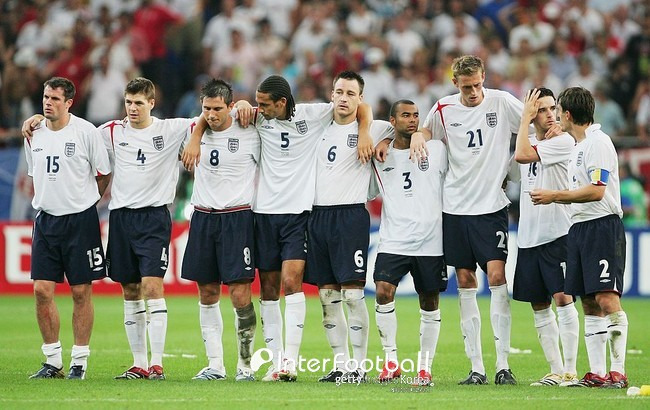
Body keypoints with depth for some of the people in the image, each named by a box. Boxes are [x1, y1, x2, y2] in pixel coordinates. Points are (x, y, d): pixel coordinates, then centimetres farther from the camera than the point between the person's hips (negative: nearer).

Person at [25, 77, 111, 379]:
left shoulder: (86, 132, -8)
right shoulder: (33, 133, 7)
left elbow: (105, 174, 2)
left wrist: (84, 200, 5)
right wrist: (47, 199, 14)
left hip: (80, 219, -4)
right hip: (45, 219, 4)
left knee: (81, 292, 0)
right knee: (42, 290, -1)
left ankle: (79, 361, 8)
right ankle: (53, 361, 9)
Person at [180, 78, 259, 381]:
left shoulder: (249, 135, -5)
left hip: (237, 217, -4)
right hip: (202, 217, 4)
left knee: (240, 294, -10)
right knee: (207, 292, 5)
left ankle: (245, 364, 0)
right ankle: (215, 365, 11)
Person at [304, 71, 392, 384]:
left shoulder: (373, 130, 1)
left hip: (350, 214, -5)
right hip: (317, 214, 5)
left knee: (352, 294, -10)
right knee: (326, 296, 5)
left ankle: (358, 366, -5)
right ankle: (340, 364, 12)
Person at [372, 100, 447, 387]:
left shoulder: (436, 150, 6)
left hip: (431, 241, 0)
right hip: (393, 241, 0)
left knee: (430, 302, 4)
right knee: (383, 291, -17)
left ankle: (425, 366, 13)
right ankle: (391, 360, -9)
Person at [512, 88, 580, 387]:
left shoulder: (564, 142, -8)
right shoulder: (532, 143, 14)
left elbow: (522, 155, -19)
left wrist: (524, 118, -9)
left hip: (557, 234, -8)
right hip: (528, 236, 8)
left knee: (562, 298, -12)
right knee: (539, 306, 7)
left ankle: (570, 371, -11)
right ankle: (556, 371, 13)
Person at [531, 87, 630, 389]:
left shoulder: (598, 141, -9)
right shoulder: (578, 146, 20)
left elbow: (596, 191, -17)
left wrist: (554, 196, -11)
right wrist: (551, 198, 18)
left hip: (603, 226, -10)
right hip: (579, 228, 10)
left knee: (607, 299, -16)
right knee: (589, 304, 5)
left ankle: (618, 372, -18)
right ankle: (597, 373, 5)